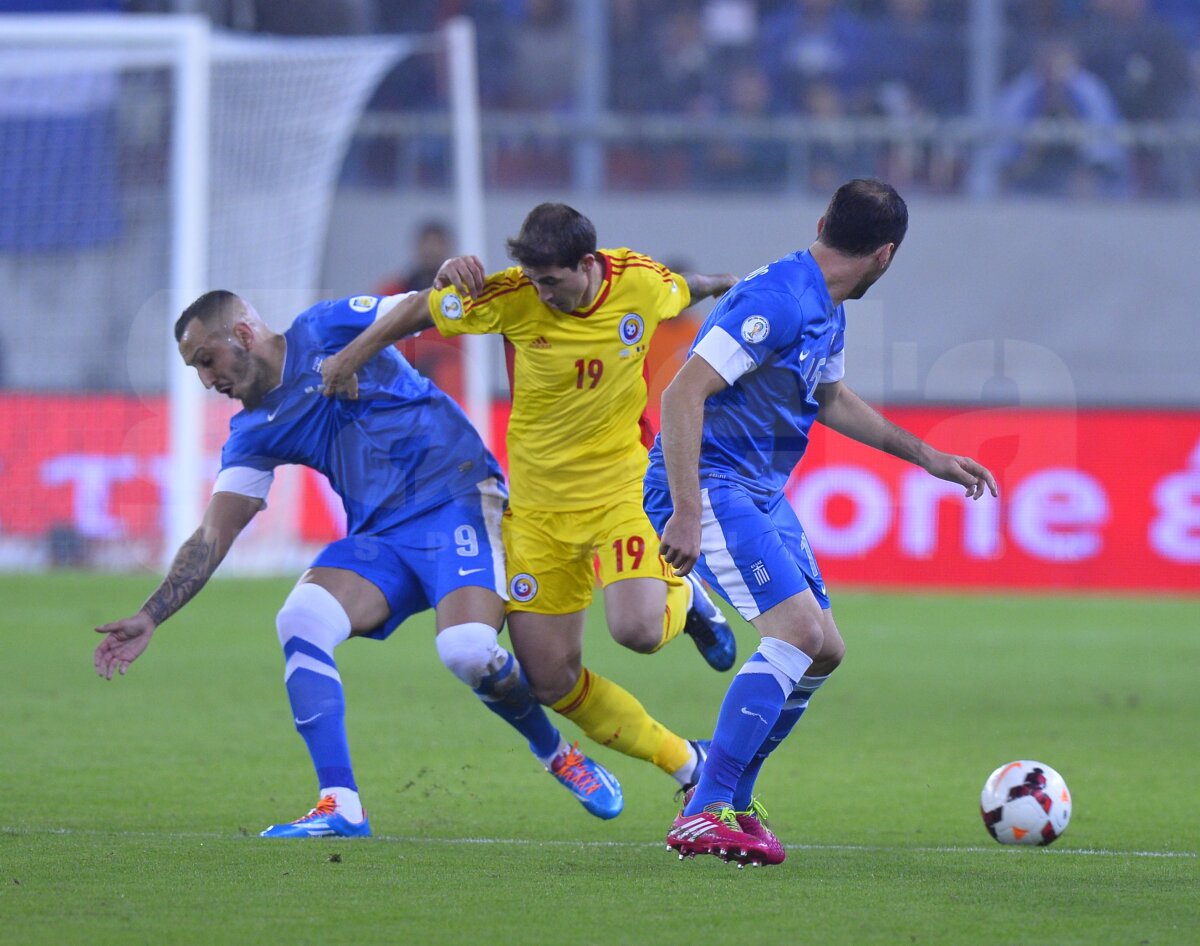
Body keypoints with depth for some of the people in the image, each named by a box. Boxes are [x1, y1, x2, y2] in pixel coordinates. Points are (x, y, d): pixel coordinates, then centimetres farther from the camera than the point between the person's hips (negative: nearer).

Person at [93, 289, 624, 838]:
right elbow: (213, 536, 10)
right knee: (299, 620, -21)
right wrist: (150, 618, 2)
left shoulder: (330, 329, 0)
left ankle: (556, 754, 5)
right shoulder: (255, 434, 12)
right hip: (378, 536, 5)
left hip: (458, 502, -5)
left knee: (468, 652, -26)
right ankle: (340, 805, -19)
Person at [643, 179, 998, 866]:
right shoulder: (777, 300, -21)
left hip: (762, 493, 10)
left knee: (822, 651, 10)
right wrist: (686, 515, -30)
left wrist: (928, 457, 32)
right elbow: (683, 395, -26)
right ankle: (703, 816, -22)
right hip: (709, 484, -10)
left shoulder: (828, 311, 11)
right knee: (798, 629, -22)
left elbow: (830, 398, 30)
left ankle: (728, 799, 22)